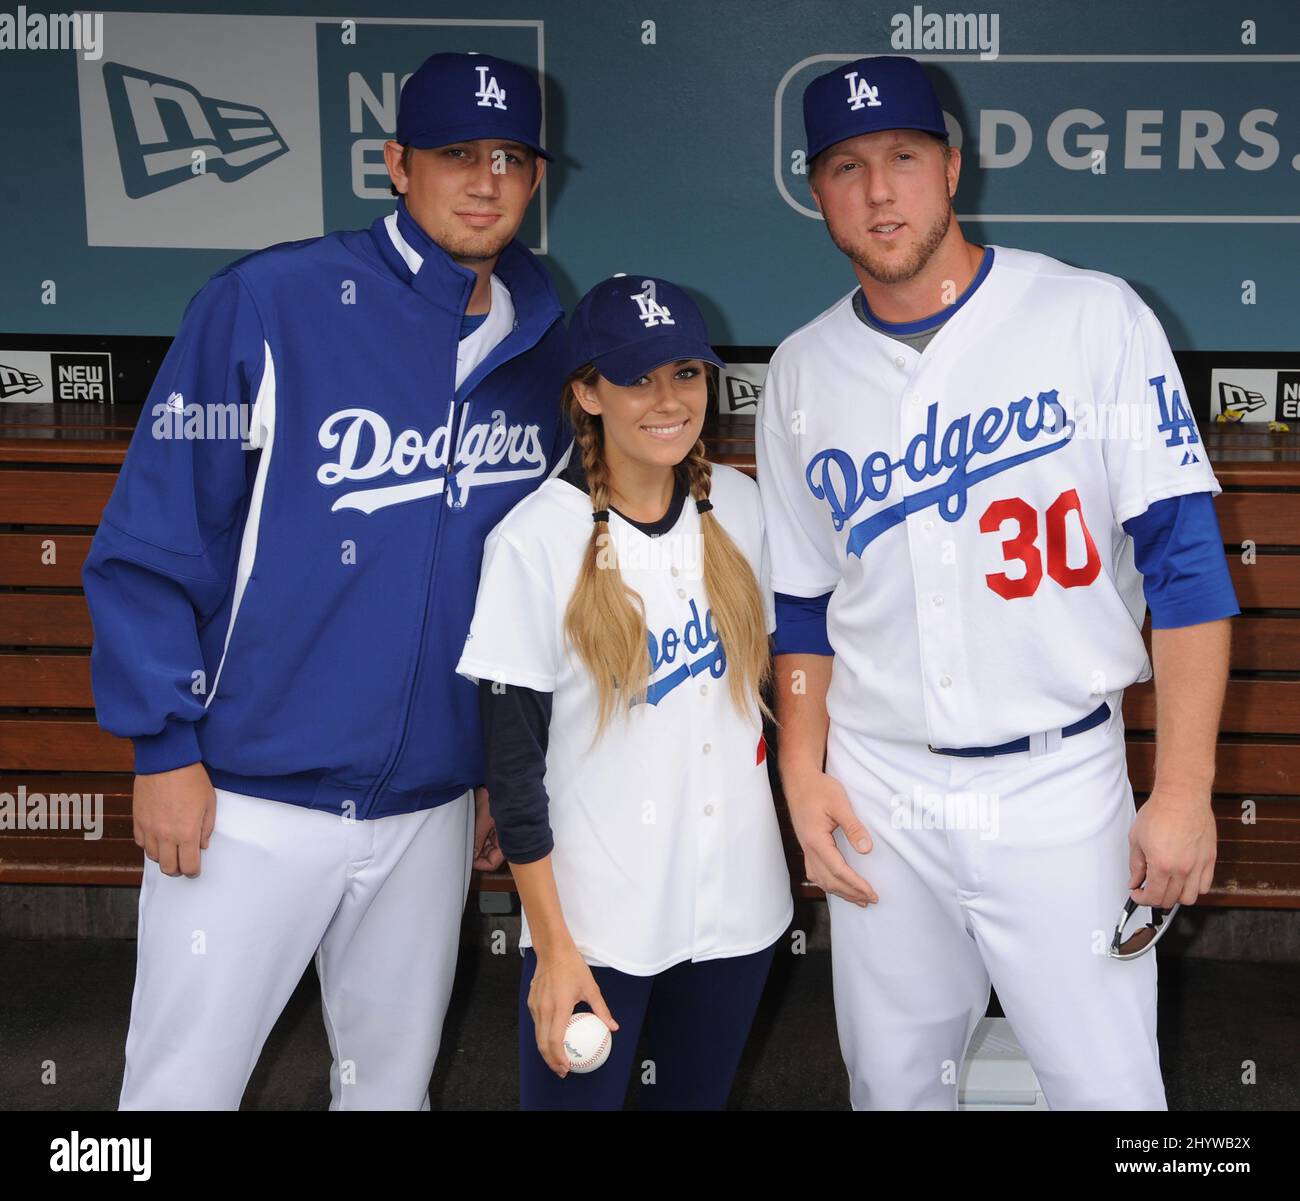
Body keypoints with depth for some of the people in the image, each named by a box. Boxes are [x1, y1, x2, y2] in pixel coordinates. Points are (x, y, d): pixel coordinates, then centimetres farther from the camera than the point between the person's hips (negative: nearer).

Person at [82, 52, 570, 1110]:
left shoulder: (542, 349, 5)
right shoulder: (268, 307, -11)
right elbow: (151, 537, -9)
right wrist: (165, 746, -11)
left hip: (434, 809, 4)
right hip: (246, 801, -4)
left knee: (394, 1076, 17)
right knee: (182, 1086, 5)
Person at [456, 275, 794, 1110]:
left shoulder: (738, 506, -1)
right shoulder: (536, 541, -15)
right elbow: (512, 763, -11)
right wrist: (553, 948, -10)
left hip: (738, 906, 4)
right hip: (596, 919, -4)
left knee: (699, 1095, 19)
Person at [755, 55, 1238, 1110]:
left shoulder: (1094, 317, -5)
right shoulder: (803, 372, 6)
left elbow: (1183, 557, -8)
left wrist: (1183, 792, -12)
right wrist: (802, 770, 4)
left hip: (1060, 783, -3)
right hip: (876, 792, 3)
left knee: (1111, 1090, 0)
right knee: (893, 1084, 14)